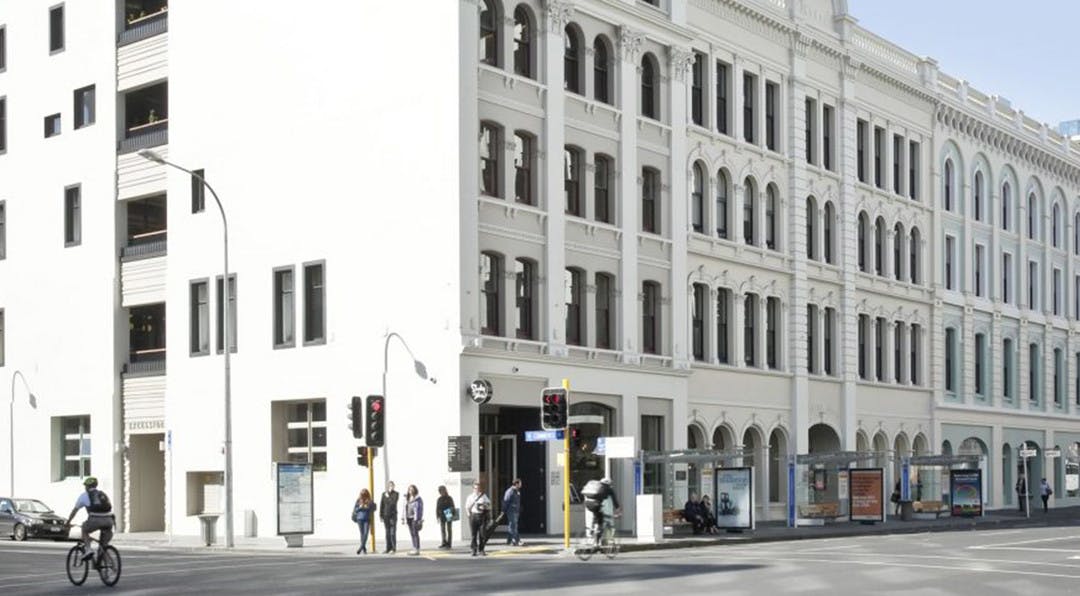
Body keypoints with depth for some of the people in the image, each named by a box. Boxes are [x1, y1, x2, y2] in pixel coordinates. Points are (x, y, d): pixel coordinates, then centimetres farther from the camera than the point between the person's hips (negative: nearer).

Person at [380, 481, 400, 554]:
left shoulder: (395, 494, -2)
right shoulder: (384, 494, 8)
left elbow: (393, 502, -15)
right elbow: (381, 505, 8)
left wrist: (388, 497, -7)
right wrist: (381, 515, 3)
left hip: (393, 515, -4)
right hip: (386, 515, 4)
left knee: (393, 533, -9)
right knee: (387, 532, 7)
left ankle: (394, 548, -5)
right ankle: (388, 548, 12)